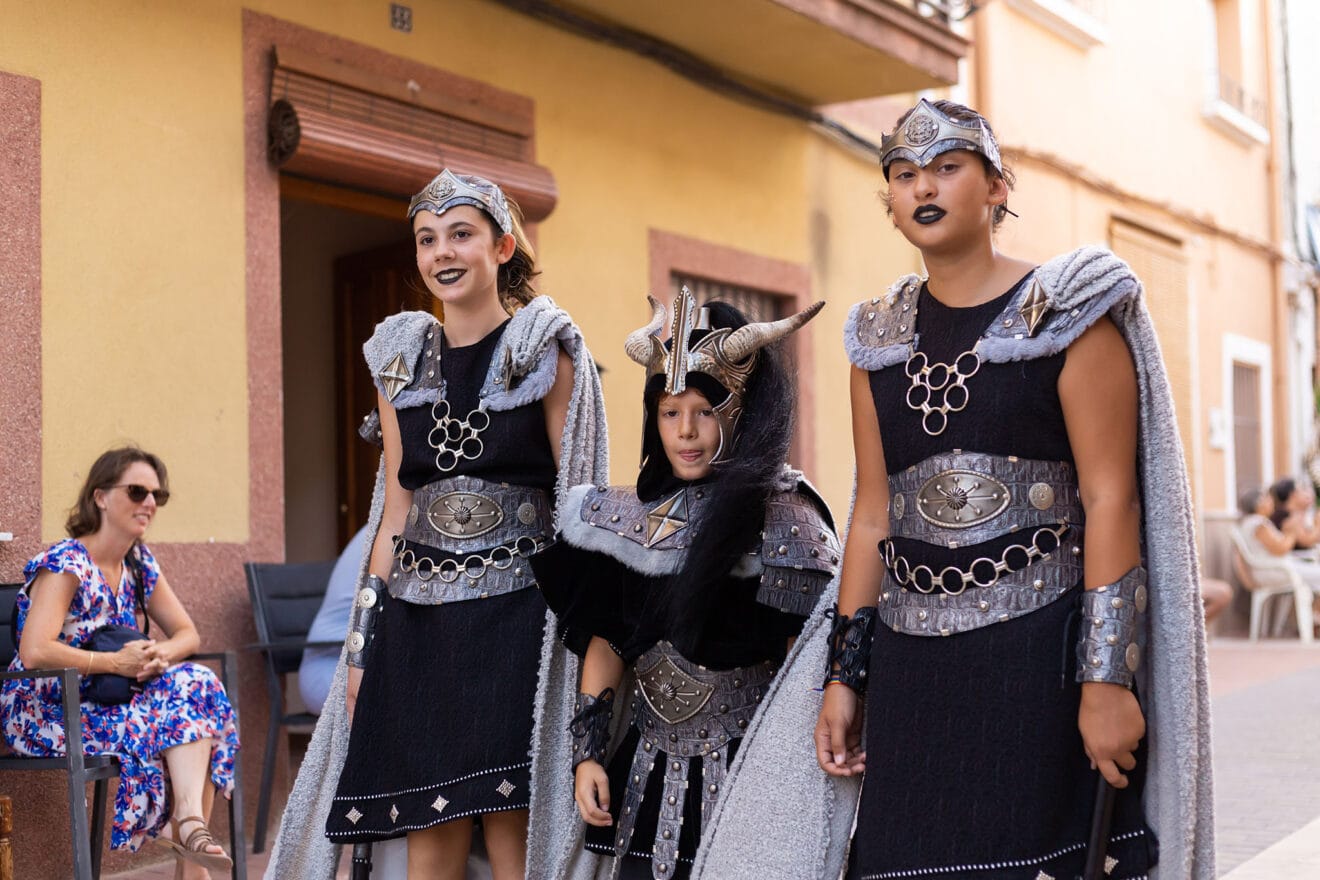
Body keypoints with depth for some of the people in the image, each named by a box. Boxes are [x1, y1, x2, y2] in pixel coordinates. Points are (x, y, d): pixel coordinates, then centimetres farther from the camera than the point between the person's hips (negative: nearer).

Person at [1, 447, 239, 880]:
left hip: (108, 701, 7)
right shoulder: (65, 563, -16)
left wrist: (161, 654, -14)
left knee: (196, 683, -20)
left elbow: (187, 633, 9)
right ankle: (188, 830, -17)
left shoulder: (139, 563, 7)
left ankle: (192, 822, -30)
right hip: (45, 711, -7)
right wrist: (116, 662, -23)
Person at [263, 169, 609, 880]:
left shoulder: (547, 354, 0)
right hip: (416, 620, 4)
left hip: (516, 613, -4)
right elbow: (396, 508, 13)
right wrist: (361, 643, 10)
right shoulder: (401, 360, 11)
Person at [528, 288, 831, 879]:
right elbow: (605, 643, 12)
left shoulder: (781, 517, -10)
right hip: (647, 772, 5)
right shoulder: (634, 518, 6)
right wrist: (588, 750, 7)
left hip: (743, 776, -5)